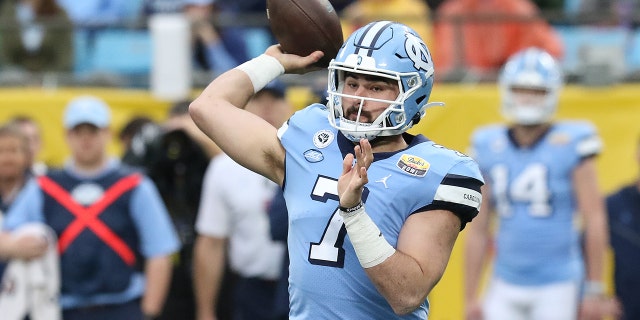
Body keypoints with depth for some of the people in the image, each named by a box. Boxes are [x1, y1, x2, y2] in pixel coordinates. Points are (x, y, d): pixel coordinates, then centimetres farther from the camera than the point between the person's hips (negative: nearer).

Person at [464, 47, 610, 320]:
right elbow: (477, 231, 9)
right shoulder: (489, 149, 5)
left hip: (557, 287, -3)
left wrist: (594, 291, -7)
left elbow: (595, 221, -5)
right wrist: (470, 298, 8)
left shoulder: (571, 145, -5)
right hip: (506, 287, 4)